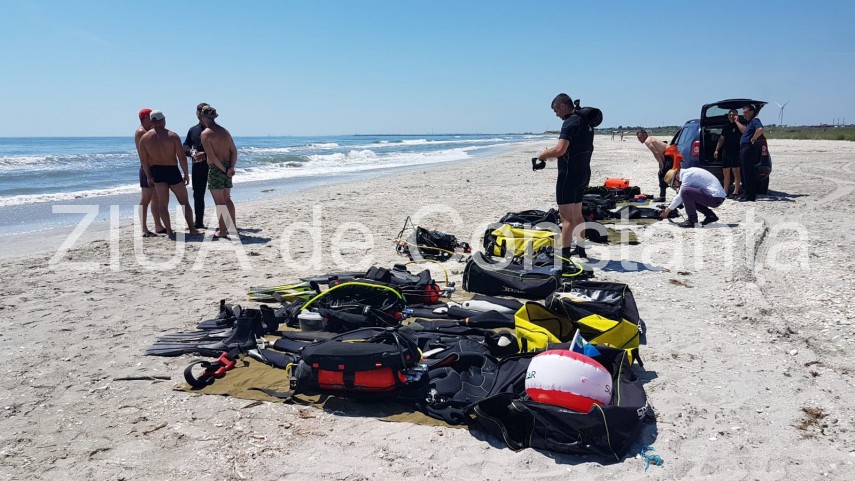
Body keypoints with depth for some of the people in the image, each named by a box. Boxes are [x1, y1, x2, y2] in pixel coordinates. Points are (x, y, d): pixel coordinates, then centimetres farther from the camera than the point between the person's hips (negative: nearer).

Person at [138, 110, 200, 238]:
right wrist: (186, 174, -2)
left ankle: (169, 231, 7)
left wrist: (148, 176, 10)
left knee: (163, 204, 9)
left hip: (157, 172, 3)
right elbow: (182, 157, -12)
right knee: (184, 203, 8)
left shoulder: (144, 138, -1)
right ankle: (192, 229, 9)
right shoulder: (172, 136, -10)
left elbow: (144, 160, 0)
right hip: (172, 171, -3)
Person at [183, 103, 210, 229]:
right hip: (197, 166, 5)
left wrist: (205, 155, -22)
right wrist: (191, 152, -8)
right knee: (197, 195, 10)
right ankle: (199, 222, 21)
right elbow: (185, 147, 15)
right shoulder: (193, 130, 15)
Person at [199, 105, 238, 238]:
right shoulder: (224, 131, 11)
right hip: (227, 168, 7)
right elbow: (234, 151, 5)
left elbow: (212, 156, -18)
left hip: (215, 168, -7)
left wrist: (224, 169, -11)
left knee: (219, 201, -1)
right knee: (227, 199, 17)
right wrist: (231, 167, -4)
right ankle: (233, 227, 21)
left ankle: (222, 231, 3)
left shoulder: (205, 133, -11)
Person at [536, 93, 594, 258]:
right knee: (577, 214, 19)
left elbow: (559, 150, -26)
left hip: (569, 174, -10)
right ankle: (580, 250, 29)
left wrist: (544, 154, -6)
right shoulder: (586, 122, 13)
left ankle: (565, 254, -6)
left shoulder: (570, 123, -17)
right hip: (584, 173, 10)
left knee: (566, 217, -7)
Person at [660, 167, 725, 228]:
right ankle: (710, 216, 17)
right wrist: (669, 208, 20)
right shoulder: (688, 172, 15)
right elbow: (681, 197, 23)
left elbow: (680, 196, -9)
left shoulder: (687, 175, -13)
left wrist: (668, 209, 2)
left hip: (715, 198, -10)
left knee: (685, 192, -20)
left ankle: (692, 220, -11)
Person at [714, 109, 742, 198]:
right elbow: (721, 139, 20)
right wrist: (717, 150, 14)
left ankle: (736, 192, -7)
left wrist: (737, 121, -19)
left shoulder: (738, 126, -2)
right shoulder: (725, 127, 18)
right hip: (725, 152, 7)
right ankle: (725, 191, 15)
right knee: (725, 173, 9)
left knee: (736, 172, -7)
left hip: (735, 152, -7)